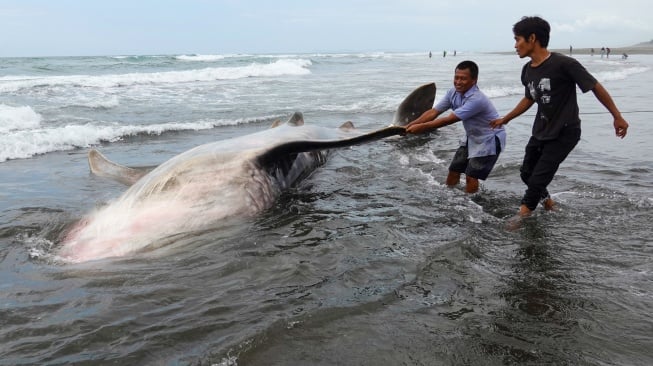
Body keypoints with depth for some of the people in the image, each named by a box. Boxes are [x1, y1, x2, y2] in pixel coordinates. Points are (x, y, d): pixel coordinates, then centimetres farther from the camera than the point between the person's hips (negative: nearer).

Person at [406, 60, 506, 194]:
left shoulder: (477, 99, -33)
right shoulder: (453, 93, -9)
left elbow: (449, 120, -35)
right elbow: (433, 112, -10)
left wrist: (421, 127, -32)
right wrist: (410, 126, -20)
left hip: (489, 140, -8)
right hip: (472, 137, 8)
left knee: (471, 177, -14)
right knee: (453, 171, 9)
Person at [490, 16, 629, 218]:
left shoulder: (563, 64, -21)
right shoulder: (528, 70, 0)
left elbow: (595, 87, -12)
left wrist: (617, 117, -7)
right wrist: (505, 119, 23)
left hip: (564, 133, -7)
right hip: (540, 132, 8)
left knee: (537, 179, -9)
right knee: (527, 173, 16)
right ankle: (548, 202, 42)